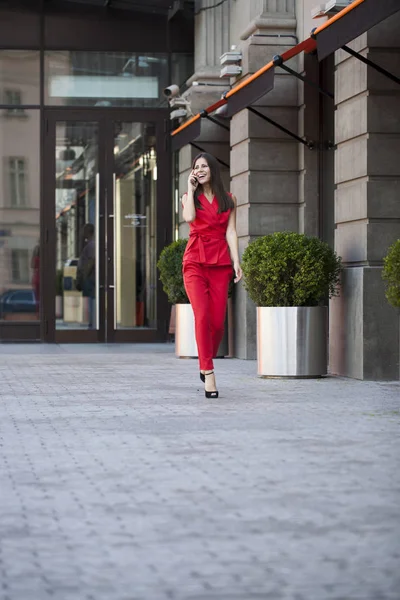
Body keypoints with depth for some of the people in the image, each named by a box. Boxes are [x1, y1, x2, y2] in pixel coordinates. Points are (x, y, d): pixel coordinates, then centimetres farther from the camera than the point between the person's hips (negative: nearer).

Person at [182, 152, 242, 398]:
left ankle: (205, 364, 22)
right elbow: (189, 217, -10)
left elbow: (231, 232, 6)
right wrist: (190, 189, -1)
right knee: (202, 316, -18)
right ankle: (209, 374, -17)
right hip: (195, 262, -1)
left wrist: (236, 262, -5)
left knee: (217, 322, -3)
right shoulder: (190, 197, 13)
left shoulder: (228, 200, 14)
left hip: (220, 263, 1)